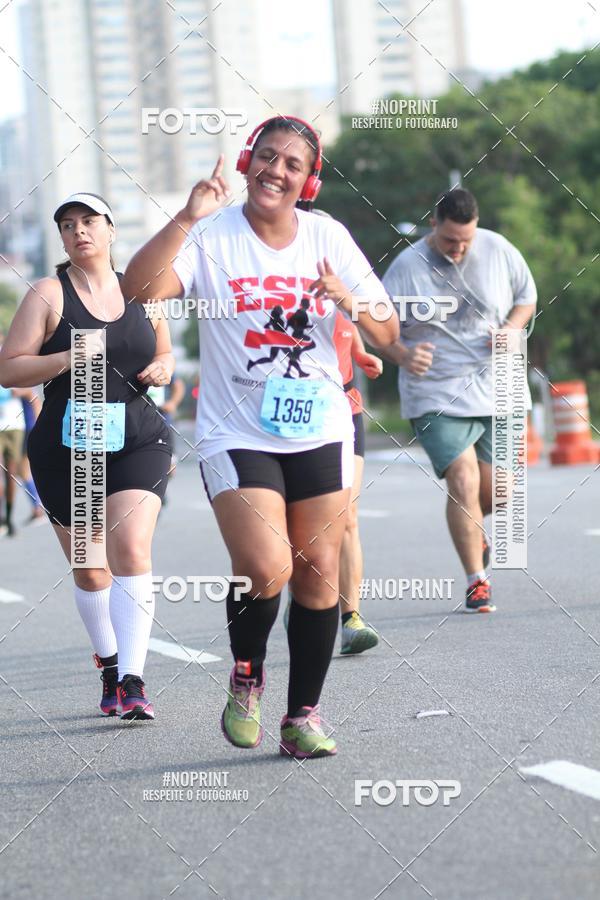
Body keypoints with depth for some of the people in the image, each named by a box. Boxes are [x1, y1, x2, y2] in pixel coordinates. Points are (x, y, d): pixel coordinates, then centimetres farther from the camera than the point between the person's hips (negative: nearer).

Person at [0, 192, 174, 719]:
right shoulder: (49, 295, 0)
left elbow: (164, 352, 25)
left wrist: (162, 369, 2)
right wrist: (66, 360, -19)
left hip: (138, 440, 0)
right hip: (66, 448, 0)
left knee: (131, 550, -19)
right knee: (90, 572, 8)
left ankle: (132, 680, -20)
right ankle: (110, 666, 31)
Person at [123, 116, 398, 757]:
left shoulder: (328, 238, 3)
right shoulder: (211, 236, -6)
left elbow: (387, 334, 4)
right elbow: (140, 291, -22)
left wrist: (347, 299, -16)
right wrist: (187, 219, -29)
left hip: (319, 432, 4)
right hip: (237, 435, -3)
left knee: (318, 575, 3)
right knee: (267, 568, -19)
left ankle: (303, 717, 16)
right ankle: (245, 679, 10)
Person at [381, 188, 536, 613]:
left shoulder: (499, 251, 1)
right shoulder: (406, 267, -7)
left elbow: (527, 297, 14)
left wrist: (512, 328, -7)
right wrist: (403, 355, -25)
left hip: (495, 390, 3)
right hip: (436, 395, -3)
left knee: (496, 490, 5)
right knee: (463, 481, -15)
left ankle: (473, 529, 42)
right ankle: (477, 582, -5)